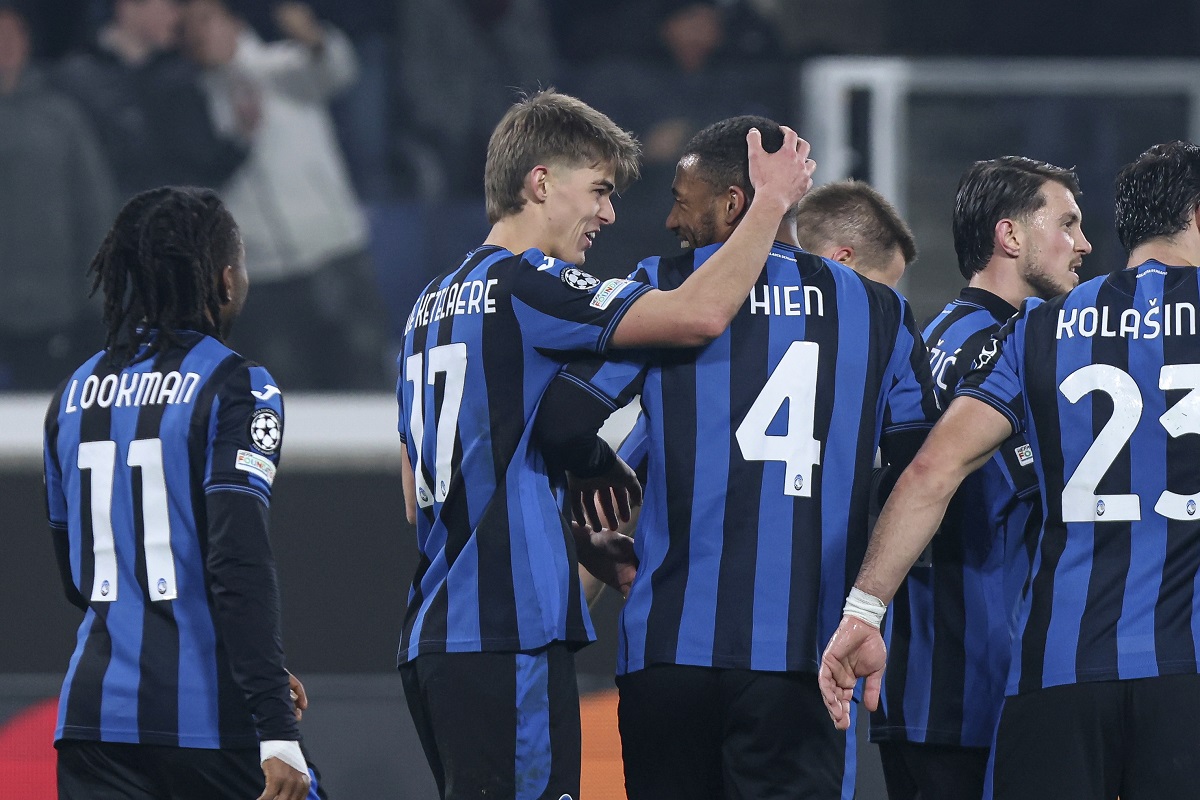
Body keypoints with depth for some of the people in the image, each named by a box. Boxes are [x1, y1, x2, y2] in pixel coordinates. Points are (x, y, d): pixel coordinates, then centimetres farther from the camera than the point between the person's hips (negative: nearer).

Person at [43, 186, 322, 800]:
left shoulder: (76, 392, 12)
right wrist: (277, 730, -19)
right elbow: (239, 564, -17)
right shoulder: (235, 390, -7)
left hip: (93, 704, 5)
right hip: (206, 715, -5)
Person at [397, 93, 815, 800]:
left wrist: (587, 546, 23)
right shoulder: (527, 285, -9)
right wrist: (773, 201, -7)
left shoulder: (433, 305, 20)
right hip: (506, 634, -10)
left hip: (433, 636, 10)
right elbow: (700, 315, -21)